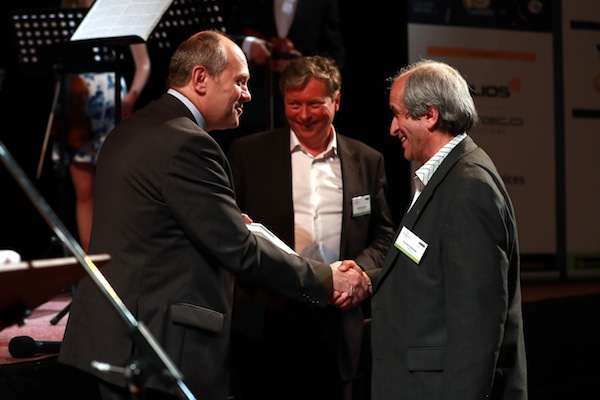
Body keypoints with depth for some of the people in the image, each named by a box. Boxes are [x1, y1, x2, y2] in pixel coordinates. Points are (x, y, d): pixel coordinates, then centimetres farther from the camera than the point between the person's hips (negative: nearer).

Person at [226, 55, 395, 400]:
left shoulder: (368, 161, 11)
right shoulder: (248, 153, 5)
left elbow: (384, 235, 14)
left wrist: (359, 269, -6)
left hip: (338, 326, 2)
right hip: (270, 323, -2)